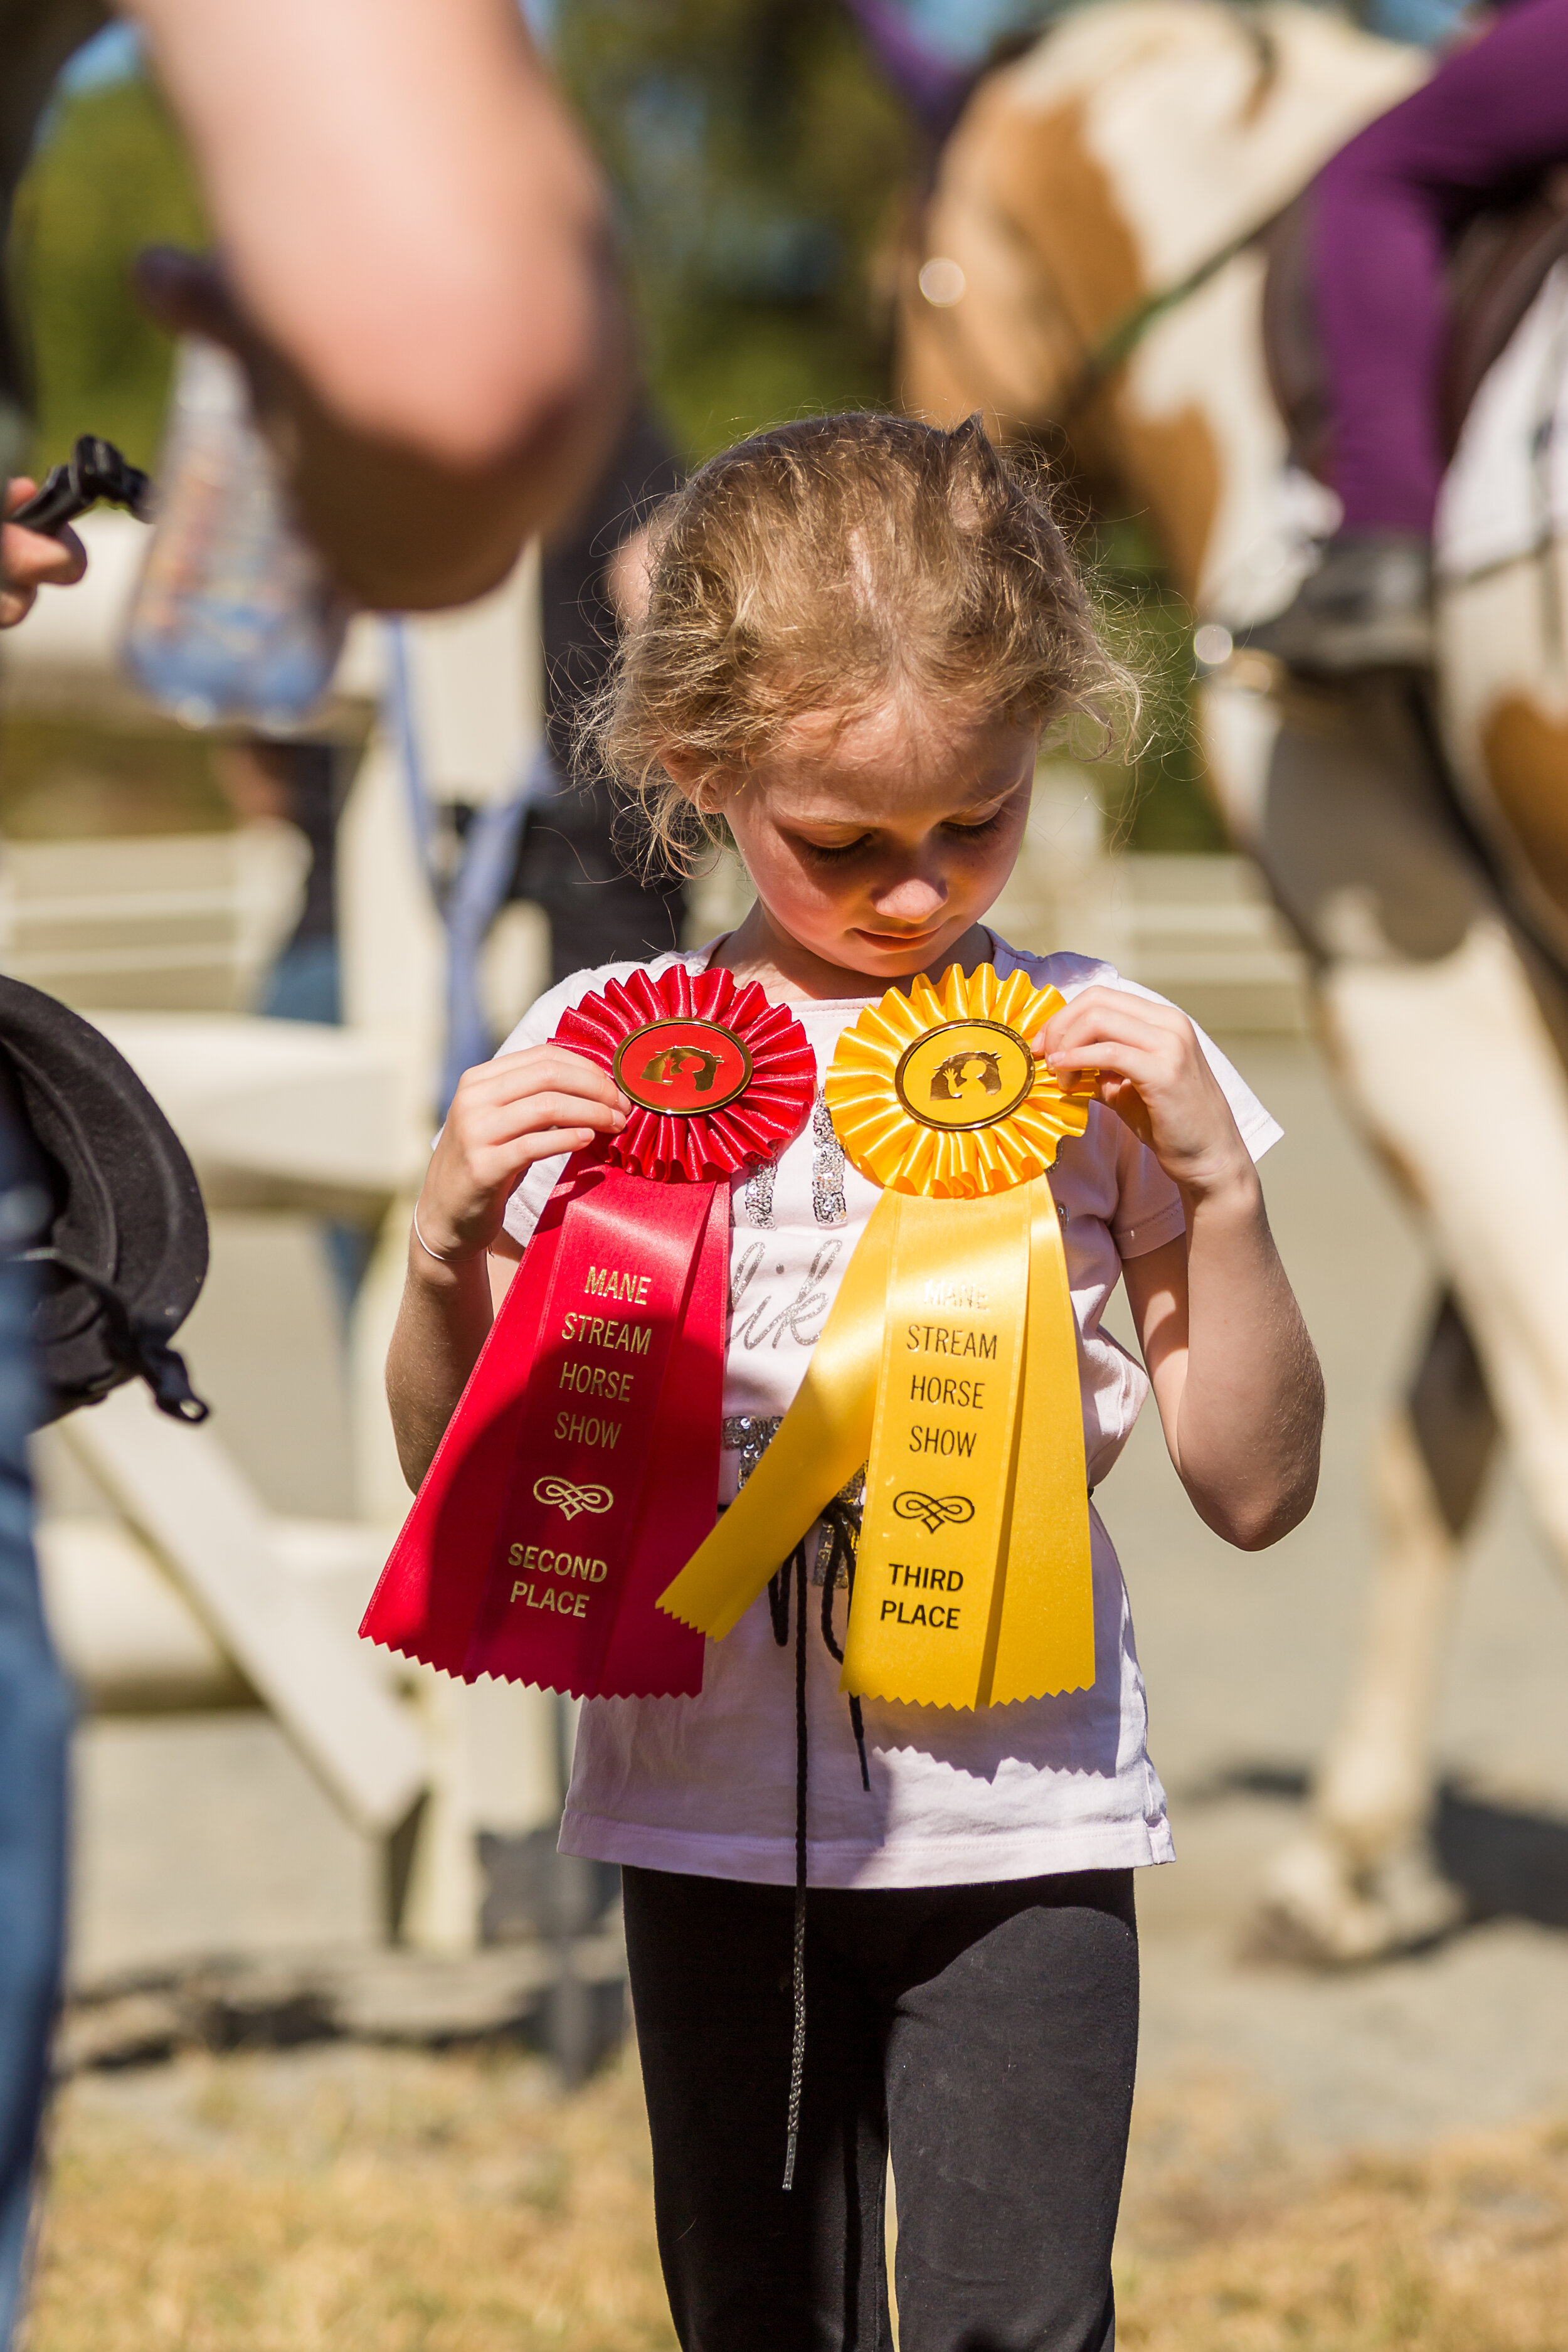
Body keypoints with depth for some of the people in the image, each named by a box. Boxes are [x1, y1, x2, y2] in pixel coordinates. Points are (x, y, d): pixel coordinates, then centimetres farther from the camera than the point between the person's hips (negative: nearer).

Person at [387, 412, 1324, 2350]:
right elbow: (462, 1470, 4)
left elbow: (1255, 1486, 0)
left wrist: (1216, 1183, -12)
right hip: (714, 1808, 1)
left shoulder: (1099, 1057, -1)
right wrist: (447, 1242, -14)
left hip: (1020, 1818, -1)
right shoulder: (600, 1052, -1)